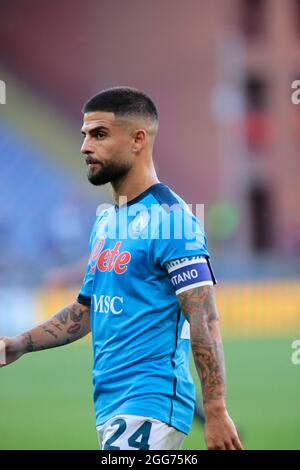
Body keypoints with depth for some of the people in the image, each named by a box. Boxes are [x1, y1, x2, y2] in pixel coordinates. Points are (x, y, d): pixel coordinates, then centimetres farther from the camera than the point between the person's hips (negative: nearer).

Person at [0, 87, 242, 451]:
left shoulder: (170, 218, -12)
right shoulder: (105, 222, 15)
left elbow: (204, 321, -16)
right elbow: (85, 310, 24)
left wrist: (216, 413, -20)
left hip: (150, 407, -9)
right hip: (109, 405, 9)